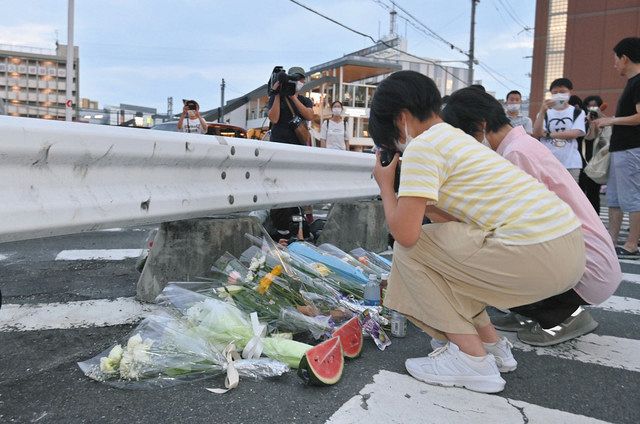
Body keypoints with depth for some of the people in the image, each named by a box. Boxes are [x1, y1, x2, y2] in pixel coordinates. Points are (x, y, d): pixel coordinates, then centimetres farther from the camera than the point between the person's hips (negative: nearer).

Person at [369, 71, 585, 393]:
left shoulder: (422, 146, -8)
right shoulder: (454, 137, 21)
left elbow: (405, 233, -14)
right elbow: (457, 218, 24)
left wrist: (385, 184, 3)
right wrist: (409, 190, 24)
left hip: (538, 256, -10)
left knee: (409, 249, 0)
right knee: (444, 248, 24)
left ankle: (472, 358, 2)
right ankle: (491, 344, 23)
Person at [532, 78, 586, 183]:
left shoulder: (577, 112, 8)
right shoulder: (545, 112, 10)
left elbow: (575, 133, -7)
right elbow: (536, 134, -5)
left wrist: (549, 134, -8)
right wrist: (542, 111, -15)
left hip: (571, 163, 0)